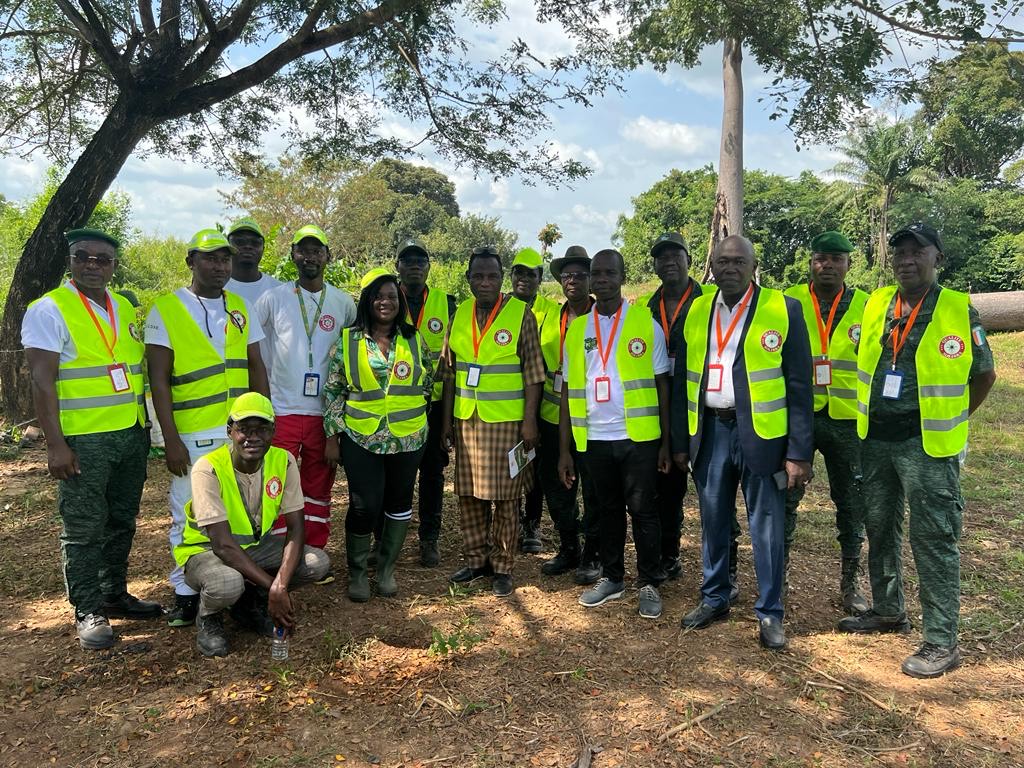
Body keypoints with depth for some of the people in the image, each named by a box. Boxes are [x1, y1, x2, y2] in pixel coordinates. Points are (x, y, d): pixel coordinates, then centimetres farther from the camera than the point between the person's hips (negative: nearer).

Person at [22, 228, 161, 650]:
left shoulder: (126, 309, 12)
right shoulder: (49, 310, -6)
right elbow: (42, 381, -11)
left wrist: (145, 430, 16)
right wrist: (55, 444, -16)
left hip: (132, 436, 6)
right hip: (83, 440, -6)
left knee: (122, 523, 14)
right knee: (83, 531, 2)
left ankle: (115, 595, 27)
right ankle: (88, 612, 14)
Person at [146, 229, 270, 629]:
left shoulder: (240, 307, 9)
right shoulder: (165, 309, -4)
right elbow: (159, 379, -8)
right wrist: (171, 439, -12)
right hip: (192, 437, -4)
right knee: (188, 517, 5)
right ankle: (185, 593, 21)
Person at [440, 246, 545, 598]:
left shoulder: (521, 314, -6)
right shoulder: (459, 315, 8)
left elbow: (533, 373, -6)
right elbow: (450, 372, 11)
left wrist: (530, 421, -10)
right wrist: (446, 419, 9)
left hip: (507, 421, -4)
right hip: (466, 420, 5)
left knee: (505, 496, 3)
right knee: (469, 494, 11)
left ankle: (502, 567, 16)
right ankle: (476, 559, 26)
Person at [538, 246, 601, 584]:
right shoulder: (549, 318, 10)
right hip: (554, 416, 5)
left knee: (594, 491, 5)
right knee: (555, 485, 13)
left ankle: (592, 555, 21)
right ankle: (568, 548, 30)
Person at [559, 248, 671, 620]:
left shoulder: (646, 323, -1)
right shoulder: (576, 328, 7)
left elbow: (662, 385, 1)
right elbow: (569, 392, 8)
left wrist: (666, 442, -3)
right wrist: (564, 450, 4)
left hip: (638, 437, -3)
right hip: (593, 439, 3)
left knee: (642, 511, 5)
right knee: (606, 511, 14)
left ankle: (649, 583, 20)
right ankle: (612, 578, 29)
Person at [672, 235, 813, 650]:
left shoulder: (784, 309, -4)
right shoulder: (696, 311, 7)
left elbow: (799, 385, -6)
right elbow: (682, 381, 10)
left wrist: (799, 452, -10)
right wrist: (680, 441, 7)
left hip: (761, 433, -3)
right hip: (710, 431, 4)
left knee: (766, 526, 5)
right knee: (713, 521, 15)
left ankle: (770, 612, 22)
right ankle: (714, 598, 32)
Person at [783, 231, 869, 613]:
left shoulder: (867, 306, 4)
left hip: (848, 421, 1)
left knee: (851, 503, 9)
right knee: (785, 497, 5)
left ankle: (850, 581, 25)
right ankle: (779, 572, 21)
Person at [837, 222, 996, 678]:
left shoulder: (959, 312, -7)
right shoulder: (874, 305, 4)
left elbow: (984, 374, 4)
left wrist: (951, 422, 4)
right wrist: (872, 416, 12)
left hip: (927, 445, -5)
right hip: (875, 440, 5)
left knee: (933, 540, 0)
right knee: (879, 528, 16)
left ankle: (941, 641, 11)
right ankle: (888, 611, 35)